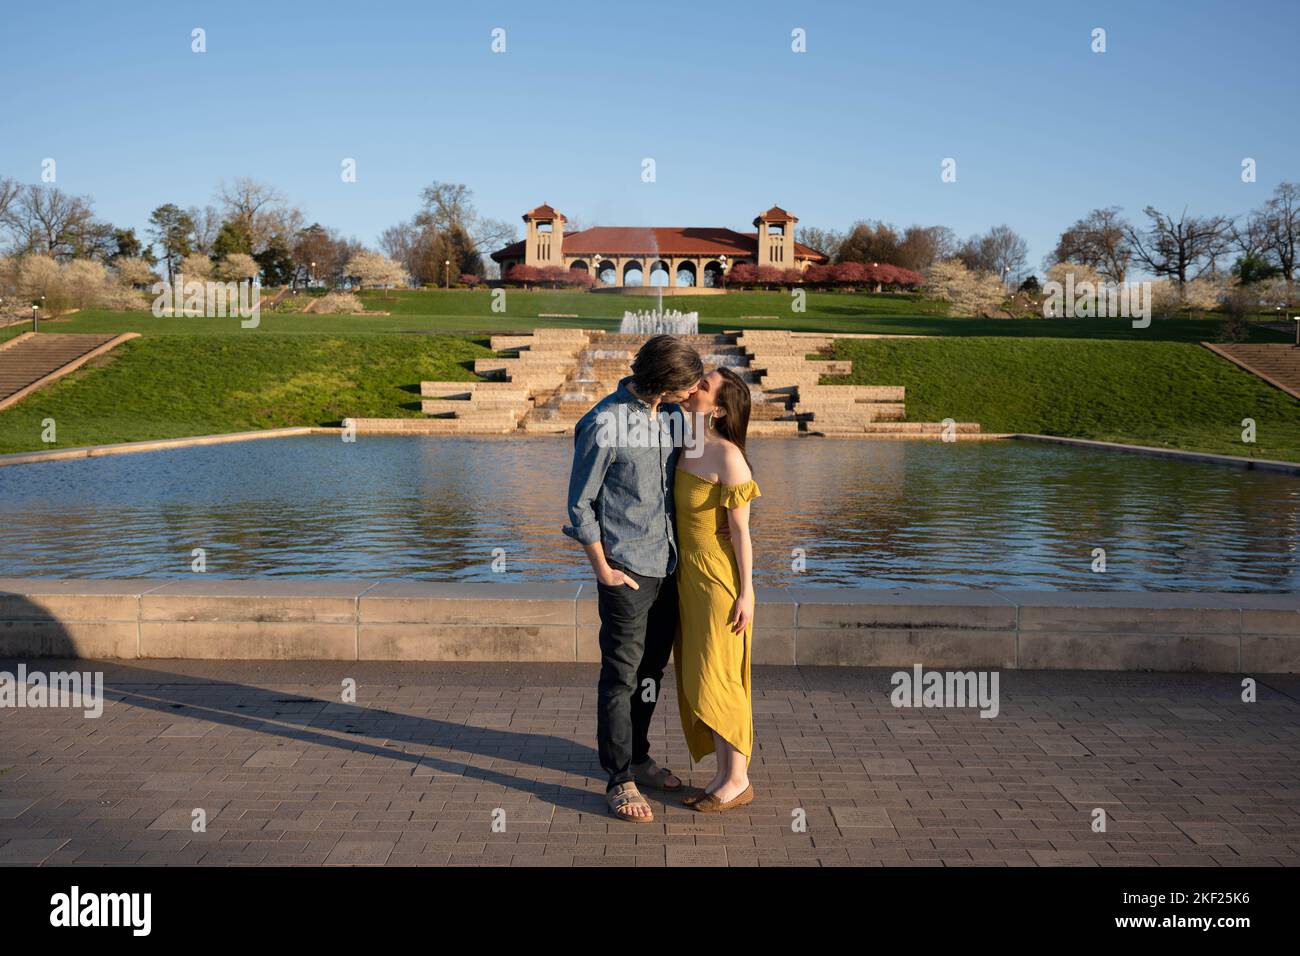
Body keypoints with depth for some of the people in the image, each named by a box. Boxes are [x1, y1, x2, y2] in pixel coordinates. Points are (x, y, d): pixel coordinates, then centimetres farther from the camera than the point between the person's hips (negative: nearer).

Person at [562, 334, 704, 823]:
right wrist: (603, 570, -9)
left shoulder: (671, 413, 4)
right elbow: (580, 504, -10)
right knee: (621, 673, 0)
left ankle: (637, 757, 31)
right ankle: (620, 780, 10)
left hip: (667, 565, 7)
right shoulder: (603, 424, -17)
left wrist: (681, 548, 15)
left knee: (652, 668, 16)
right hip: (627, 569, -7)